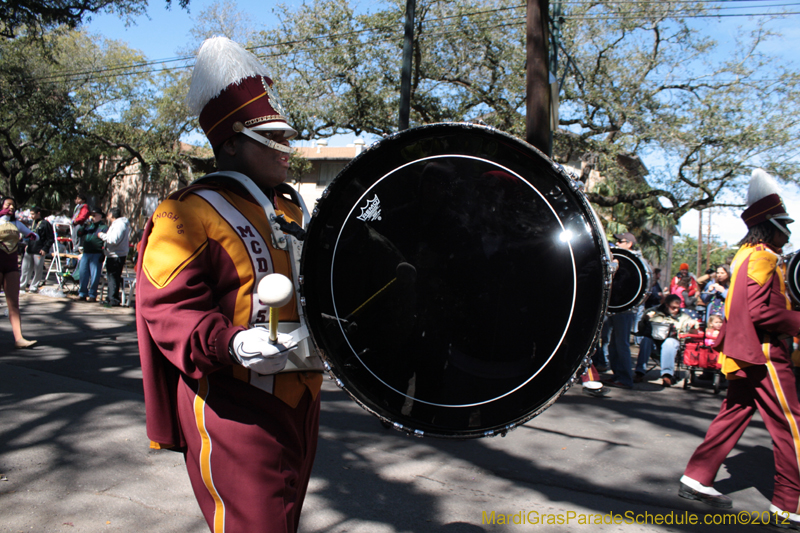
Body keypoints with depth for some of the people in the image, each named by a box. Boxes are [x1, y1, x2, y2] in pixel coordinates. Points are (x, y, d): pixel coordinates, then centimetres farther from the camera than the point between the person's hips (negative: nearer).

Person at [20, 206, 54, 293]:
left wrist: (45, 249, -14)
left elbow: (51, 239, -9)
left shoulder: (45, 224, -8)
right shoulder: (33, 223, 15)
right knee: (25, 268, 11)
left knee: (38, 270, 1)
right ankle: (22, 285, 22)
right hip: (29, 250, 7)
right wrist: (27, 244, 18)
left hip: (39, 251, -7)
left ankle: (33, 287, 11)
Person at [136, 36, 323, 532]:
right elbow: (168, 309, -19)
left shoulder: (291, 207, 14)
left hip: (299, 401, 8)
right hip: (235, 412, -8)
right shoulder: (190, 214, -12)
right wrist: (233, 345, -32)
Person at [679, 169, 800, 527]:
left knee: (733, 415, 13)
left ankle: (696, 480, 17)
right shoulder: (762, 258, -14)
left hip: (745, 355, 10)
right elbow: (761, 311, -23)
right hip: (765, 354, -10)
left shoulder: (746, 255, 17)